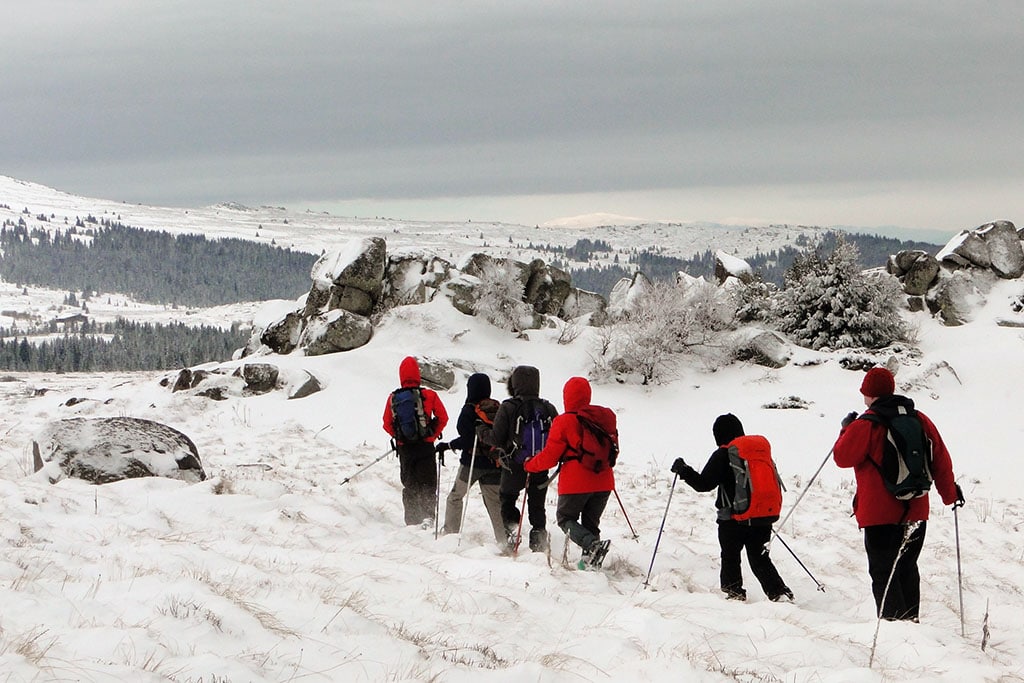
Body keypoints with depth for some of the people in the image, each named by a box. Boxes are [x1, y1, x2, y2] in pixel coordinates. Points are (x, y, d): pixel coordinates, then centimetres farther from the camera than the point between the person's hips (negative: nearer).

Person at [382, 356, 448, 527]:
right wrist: (433, 435, 10)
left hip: (404, 448, 2)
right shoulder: (429, 395, -7)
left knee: (409, 485, 15)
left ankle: (412, 521, 12)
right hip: (425, 447, -2)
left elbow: (387, 424, 4)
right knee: (427, 485, 3)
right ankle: (428, 515, -18)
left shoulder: (393, 398, -1)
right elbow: (442, 418, -3)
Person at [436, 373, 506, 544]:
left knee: (455, 497, 14)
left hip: (473, 463, -4)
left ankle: (450, 534, 14)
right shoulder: (498, 408, 2)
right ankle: (503, 539, -2)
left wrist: (447, 446, -7)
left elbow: (467, 440, -19)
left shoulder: (470, 410, -14)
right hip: (495, 464, 4)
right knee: (495, 503, 6)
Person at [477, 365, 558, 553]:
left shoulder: (508, 408, -12)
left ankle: (513, 528, -6)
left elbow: (497, 439, -11)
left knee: (507, 498, 17)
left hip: (514, 467, -3)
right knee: (537, 506, 14)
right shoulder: (548, 409, -2)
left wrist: (481, 431, 8)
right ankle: (539, 544, 9)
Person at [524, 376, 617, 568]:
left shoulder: (565, 422, -12)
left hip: (575, 482, -5)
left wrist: (529, 465, 10)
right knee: (591, 522, 17)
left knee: (565, 518, 8)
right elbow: (613, 448, 15)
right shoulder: (606, 417, 3)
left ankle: (592, 545, -17)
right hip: (603, 482, 5)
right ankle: (590, 560, 7)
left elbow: (550, 456, -8)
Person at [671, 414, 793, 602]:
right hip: (763, 518, 6)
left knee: (730, 557, 10)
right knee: (760, 560, 10)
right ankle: (780, 592, -4)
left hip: (734, 518, -6)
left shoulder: (723, 455, -9)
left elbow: (704, 483, -11)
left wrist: (683, 470, 2)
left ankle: (734, 592, 7)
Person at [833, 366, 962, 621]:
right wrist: (949, 493, 23)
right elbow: (940, 459, 11)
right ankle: (911, 621, 22)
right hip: (916, 511, 6)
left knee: (883, 573, -2)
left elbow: (842, 457, -6)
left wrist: (846, 429, 10)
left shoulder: (865, 425, -13)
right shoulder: (919, 419, 5)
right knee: (907, 569, 18)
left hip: (880, 513, -6)